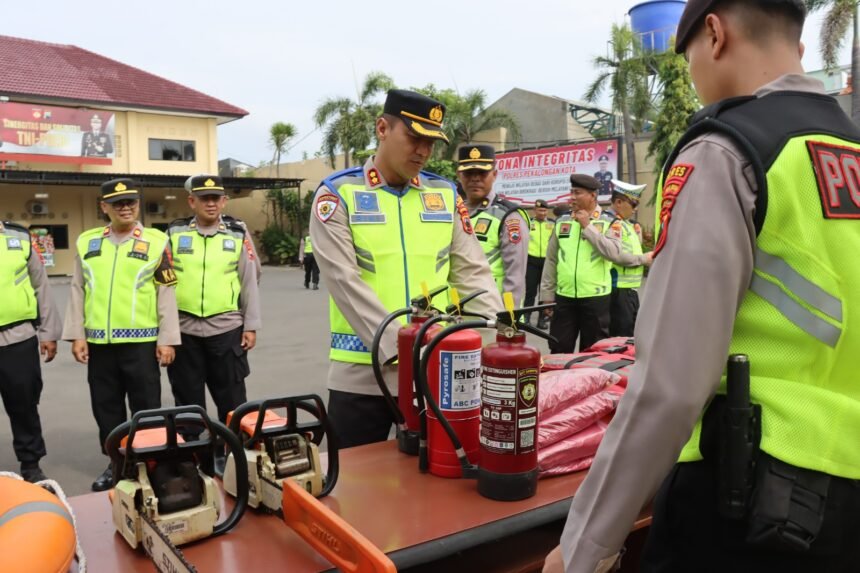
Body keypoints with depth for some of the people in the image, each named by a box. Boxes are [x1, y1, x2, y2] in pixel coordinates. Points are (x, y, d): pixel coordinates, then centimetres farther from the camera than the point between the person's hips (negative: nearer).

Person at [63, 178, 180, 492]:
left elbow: (166, 293, -3)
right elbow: (77, 291, 10)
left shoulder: (156, 241, -2)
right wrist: (76, 334, 4)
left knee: (146, 407, 4)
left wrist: (167, 339, -6)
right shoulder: (86, 242, 8)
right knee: (106, 407, 13)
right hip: (99, 342, 4)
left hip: (141, 341, -3)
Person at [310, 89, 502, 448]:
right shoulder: (338, 194, -3)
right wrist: (398, 347, -22)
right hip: (362, 375, -3)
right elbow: (345, 282, -13)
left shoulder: (445, 195, 8)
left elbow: (472, 272, 5)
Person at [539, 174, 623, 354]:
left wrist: (587, 226, -13)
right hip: (564, 297, 3)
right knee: (559, 351, 7)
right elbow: (551, 261, 11)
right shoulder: (562, 222, 10)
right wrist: (546, 295, 8)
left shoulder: (609, 222, 0)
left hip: (595, 297, -3)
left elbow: (613, 253, -16)